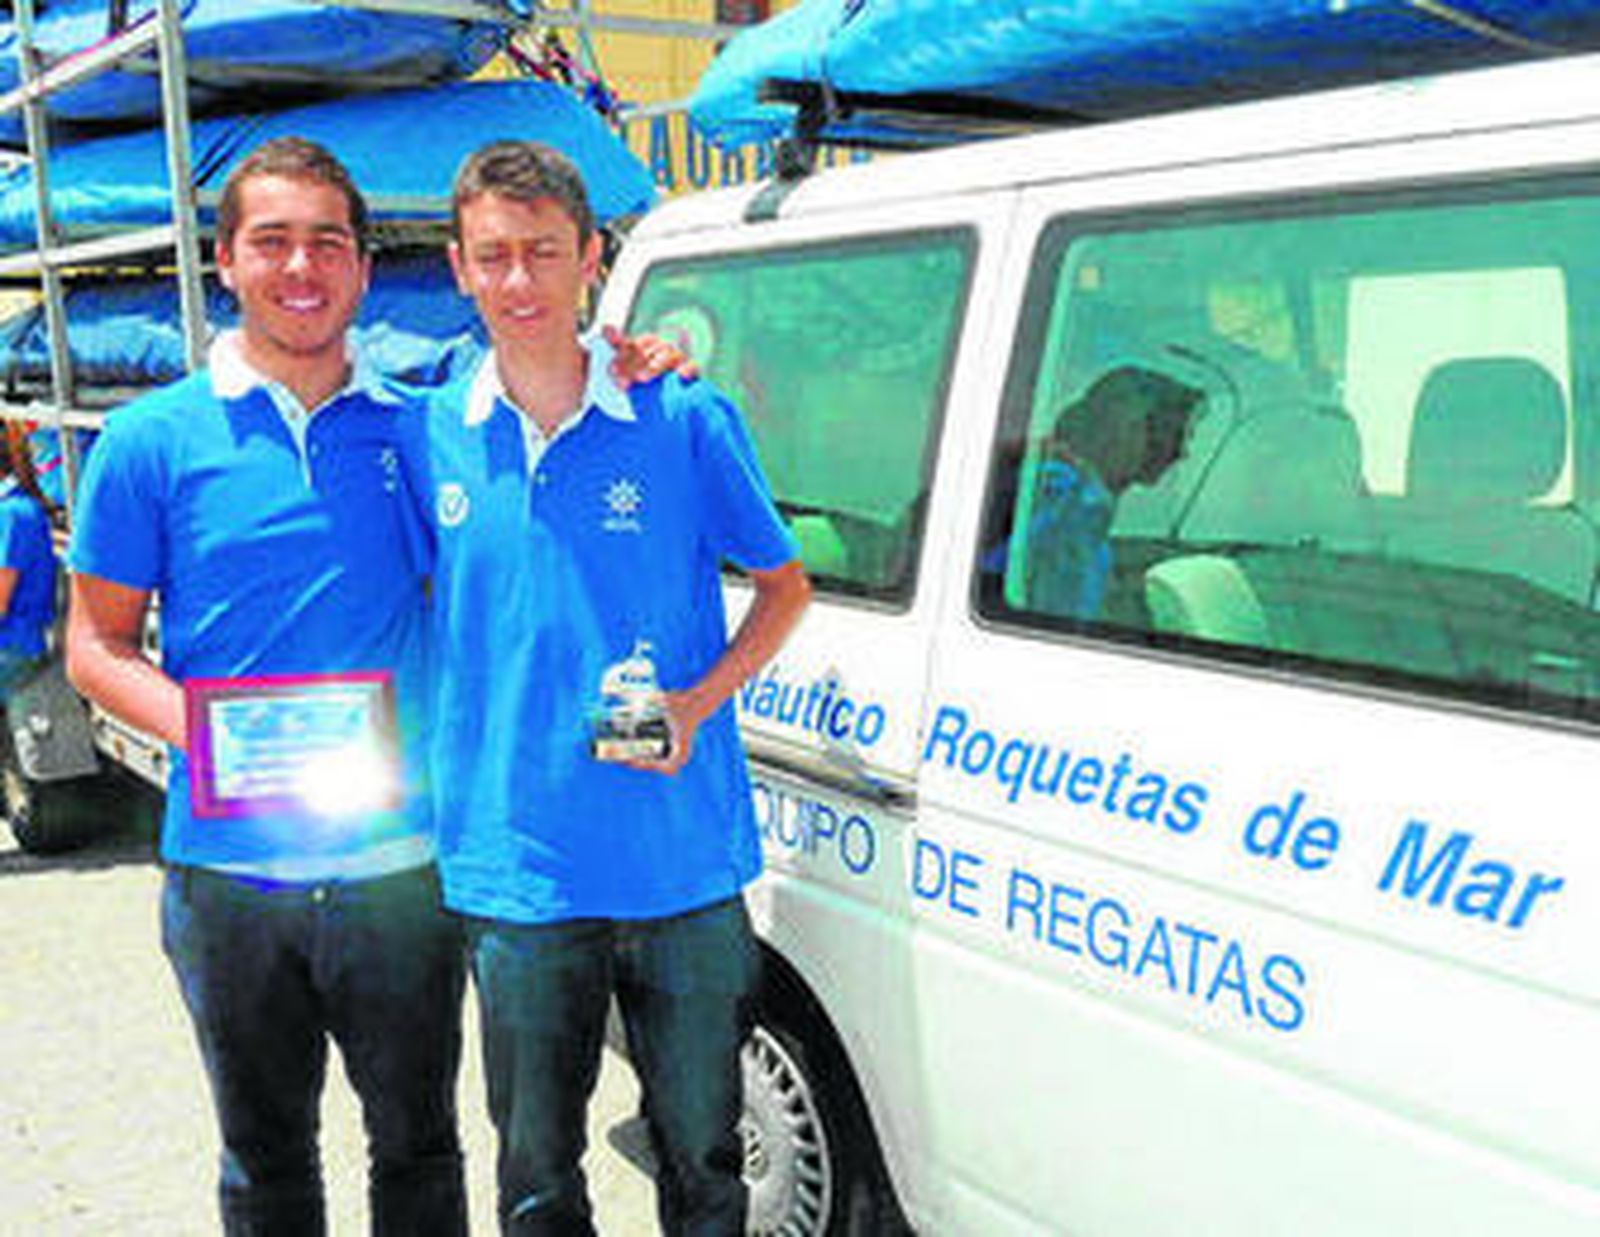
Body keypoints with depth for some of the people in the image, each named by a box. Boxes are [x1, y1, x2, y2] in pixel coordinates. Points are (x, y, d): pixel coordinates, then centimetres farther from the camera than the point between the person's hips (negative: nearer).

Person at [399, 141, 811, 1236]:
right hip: (515, 869, 2)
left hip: (684, 866, -1)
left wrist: (697, 706, -11)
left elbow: (785, 586, 5)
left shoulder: (687, 419, -4)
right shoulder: (431, 438, 1)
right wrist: (434, 768, 1)